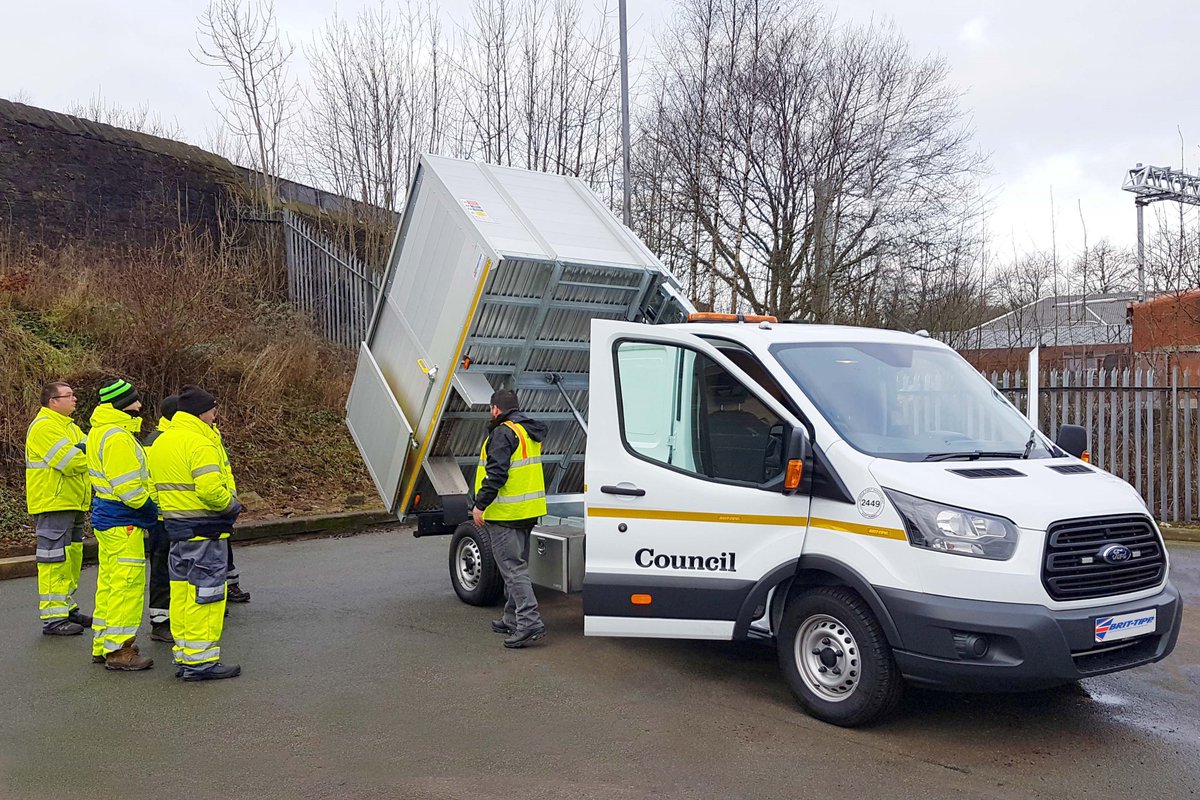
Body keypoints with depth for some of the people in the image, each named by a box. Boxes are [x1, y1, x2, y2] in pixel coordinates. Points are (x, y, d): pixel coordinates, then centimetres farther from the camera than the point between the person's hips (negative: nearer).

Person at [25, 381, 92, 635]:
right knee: (55, 561, -7)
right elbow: (70, 461, -22)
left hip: (72, 505, 10)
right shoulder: (44, 427, -14)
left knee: (71, 558, 16)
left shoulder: (69, 426, 20)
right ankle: (52, 618, -3)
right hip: (53, 506, -10)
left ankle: (67, 608, 26)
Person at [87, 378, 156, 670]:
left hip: (106, 516, 11)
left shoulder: (99, 431, 14)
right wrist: (153, 510, -10)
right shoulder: (117, 437, -20)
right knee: (128, 583, -4)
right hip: (122, 522, -11)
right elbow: (129, 488, -23)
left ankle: (102, 645, 26)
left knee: (109, 581, 17)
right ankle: (118, 650, 1)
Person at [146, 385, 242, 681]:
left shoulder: (160, 442, 14)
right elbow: (210, 489, -27)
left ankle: (184, 656, 22)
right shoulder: (200, 442, -17)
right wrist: (232, 505, -11)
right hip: (204, 529, -9)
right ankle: (201, 660, 1)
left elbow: (156, 486, 14)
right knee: (205, 592, -3)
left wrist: (171, 510, 17)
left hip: (175, 524, 10)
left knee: (182, 590, 14)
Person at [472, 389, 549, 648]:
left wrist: (480, 504, -18)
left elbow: (496, 473, -22)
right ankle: (513, 619, 25)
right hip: (528, 510, 10)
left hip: (506, 512, -10)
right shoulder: (530, 432, 15)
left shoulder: (504, 433, -15)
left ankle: (530, 622, -14)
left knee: (512, 568, -9)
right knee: (517, 565, 17)